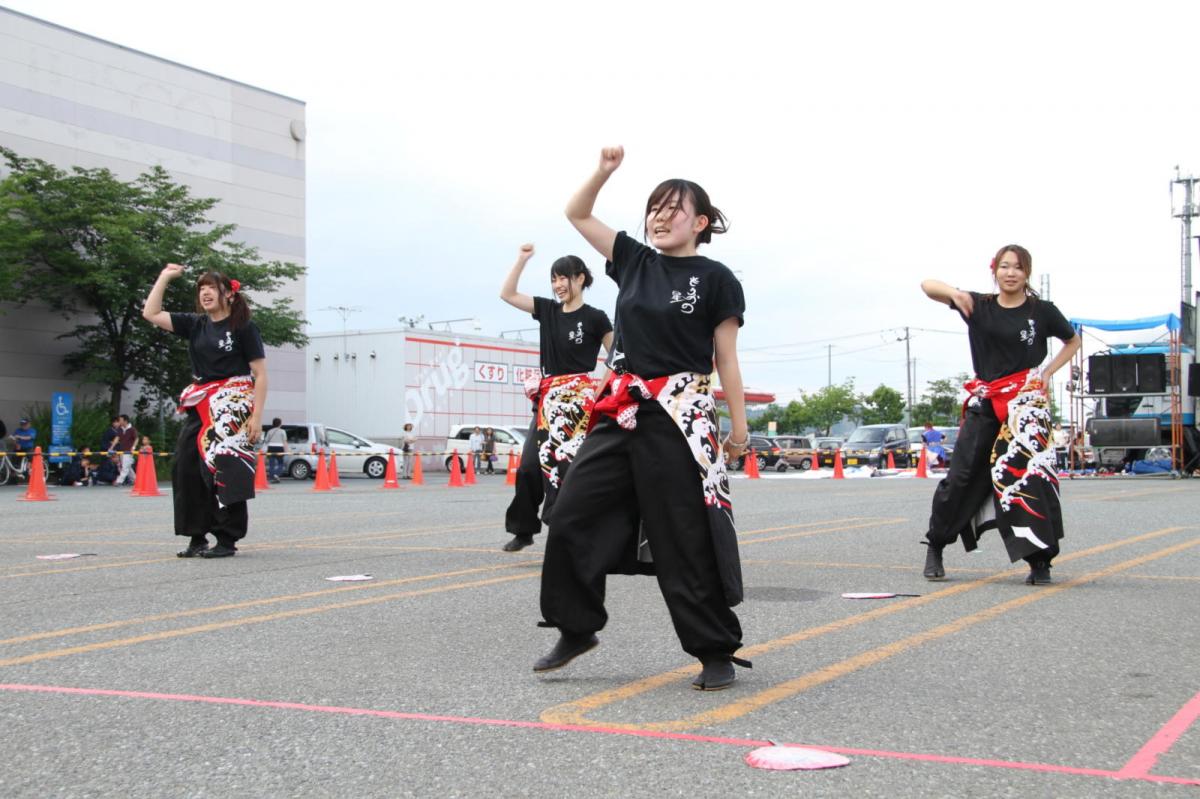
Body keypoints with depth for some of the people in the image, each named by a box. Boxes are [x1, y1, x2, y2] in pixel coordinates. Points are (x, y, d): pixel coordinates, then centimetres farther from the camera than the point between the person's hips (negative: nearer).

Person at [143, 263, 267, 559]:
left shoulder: (244, 327, -3)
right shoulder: (195, 325, 12)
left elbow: (260, 375, -5)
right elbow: (151, 314, 10)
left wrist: (256, 416, -12)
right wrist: (164, 277, 9)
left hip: (233, 409, -6)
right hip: (200, 409, 6)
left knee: (225, 470, -9)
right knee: (185, 468, 0)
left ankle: (227, 540, -1)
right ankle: (197, 537, 9)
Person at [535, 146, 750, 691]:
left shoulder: (716, 279, -2)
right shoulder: (634, 261, 11)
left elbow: (726, 360, -1)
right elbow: (577, 215, 16)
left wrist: (739, 425, -3)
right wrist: (604, 171, 1)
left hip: (680, 416, -5)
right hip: (621, 410, 6)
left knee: (686, 540, -3)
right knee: (571, 517, 3)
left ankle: (717, 653, 9)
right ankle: (576, 629, 19)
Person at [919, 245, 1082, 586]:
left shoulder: (1042, 311, 3)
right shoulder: (978, 306, 6)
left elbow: (1073, 341, 19)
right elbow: (927, 286, 6)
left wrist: (1046, 372, 5)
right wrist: (954, 292, -15)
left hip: (1026, 400, -2)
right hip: (985, 401, 2)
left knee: (1028, 472, -14)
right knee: (962, 474, 2)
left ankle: (1040, 560, -8)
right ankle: (935, 546, 16)